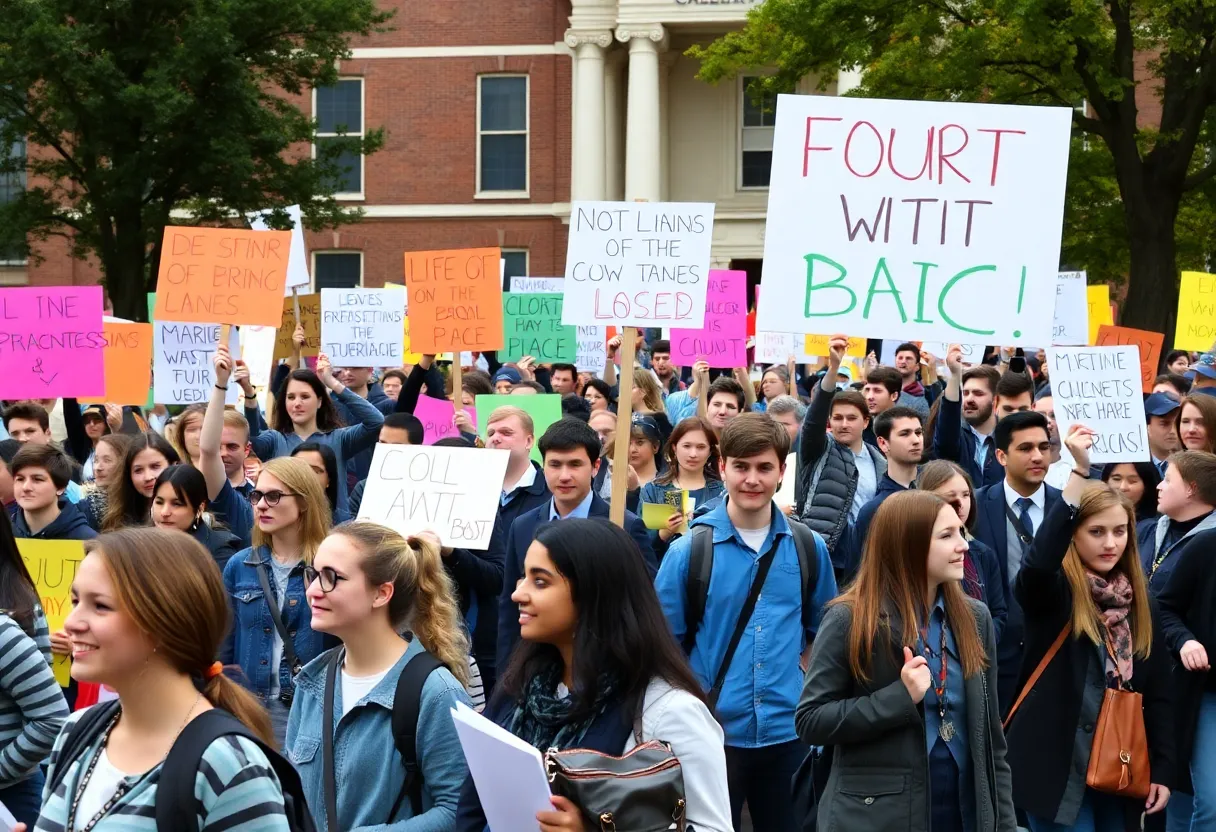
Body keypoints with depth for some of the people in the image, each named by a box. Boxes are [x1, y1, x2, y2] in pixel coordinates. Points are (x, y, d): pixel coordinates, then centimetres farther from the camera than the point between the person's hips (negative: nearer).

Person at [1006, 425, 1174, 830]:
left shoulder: (1141, 602, 8)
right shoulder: (1052, 591, -8)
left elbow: (1157, 692, 10)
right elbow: (1038, 561, -32)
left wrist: (1162, 768, 3)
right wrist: (1080, 470, -34)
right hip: (1058, 766, -5)